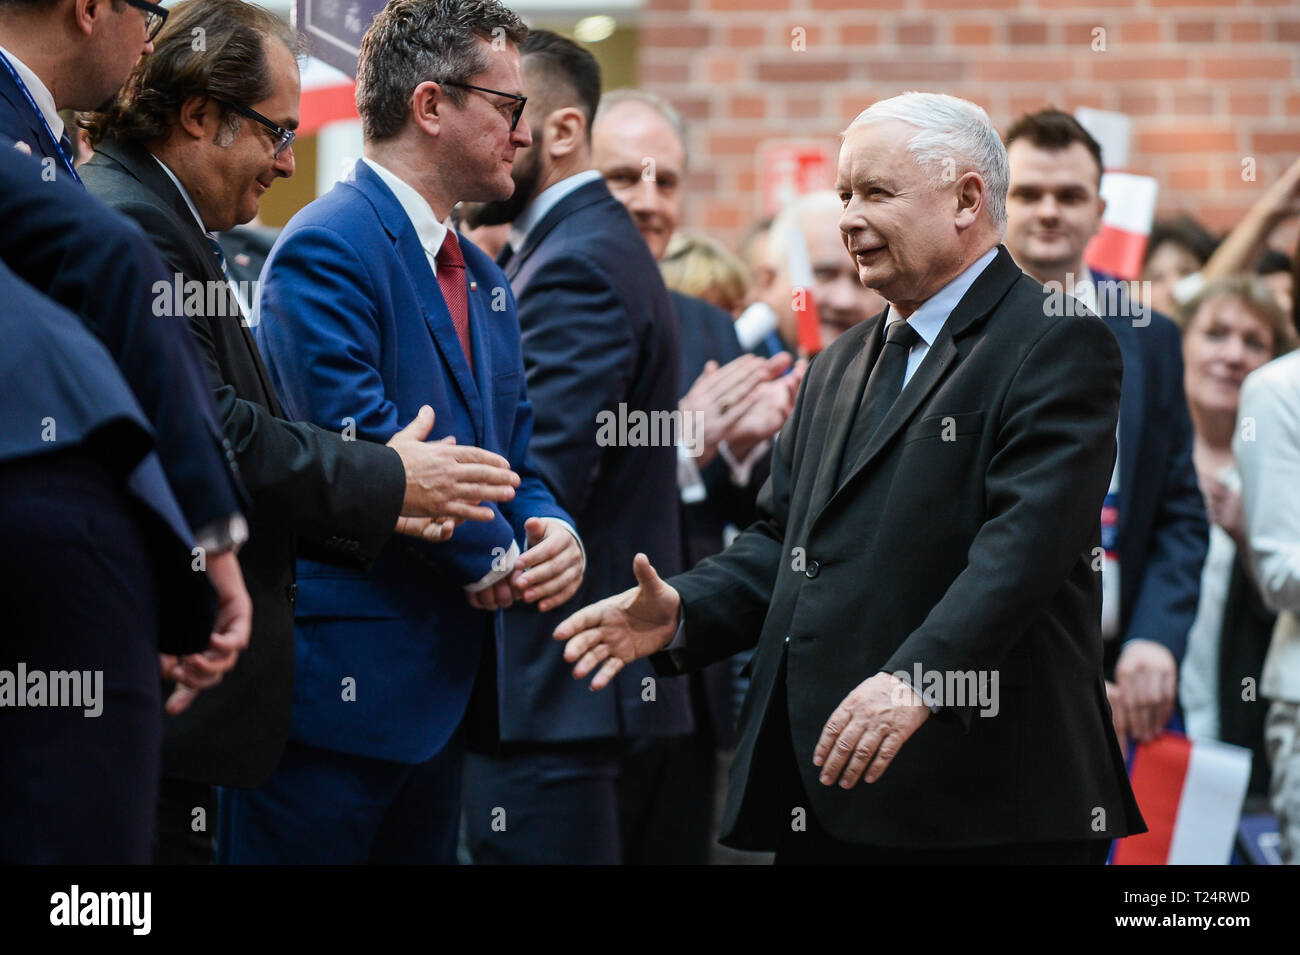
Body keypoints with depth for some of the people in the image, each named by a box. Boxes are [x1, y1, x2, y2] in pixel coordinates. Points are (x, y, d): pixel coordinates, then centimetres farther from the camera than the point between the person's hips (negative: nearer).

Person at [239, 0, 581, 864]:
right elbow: (357, 440, -21)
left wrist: (554, 533, -4)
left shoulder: (484, 279, 18)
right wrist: (494, 557, -13)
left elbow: (514, 453, 19)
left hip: (447, 687, 9)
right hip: (340, 685, -9)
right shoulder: (327, 246, -12)